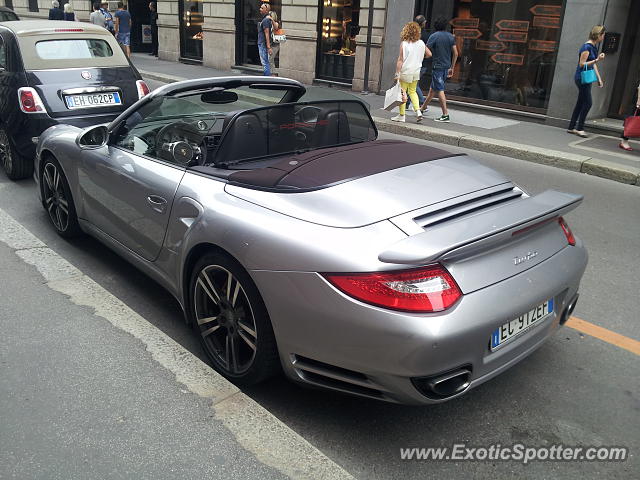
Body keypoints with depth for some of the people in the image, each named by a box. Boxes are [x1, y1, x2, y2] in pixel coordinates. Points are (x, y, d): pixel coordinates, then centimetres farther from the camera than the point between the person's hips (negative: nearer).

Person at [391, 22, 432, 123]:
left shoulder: (404, 44, -12)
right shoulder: (421, 43, 0)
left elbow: (400, 60, -14)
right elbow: (429, 54, 8)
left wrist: (397, 73, -12)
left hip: (405, 72, -5)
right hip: (416, 71, 5)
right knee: (412, 91, 19)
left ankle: (401, 115, 10)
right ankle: (418, 110, 3)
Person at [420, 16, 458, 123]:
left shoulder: (434, 36, -9)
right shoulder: (451, 37, 7)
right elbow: (455, 53, 9)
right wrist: (452, 68, 17)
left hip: (437, 67, -7)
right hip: (447, 67, 7)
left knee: (440, 90, -7)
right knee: (433, 88, 19)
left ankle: (445, 115, -11)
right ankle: (423, 107, 32)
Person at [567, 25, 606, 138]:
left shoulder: (594, 47, 14)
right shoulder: (587, 47, -14)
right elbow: (582, 64, -17)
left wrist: (599, 78, 17)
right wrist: (597, 60, -23)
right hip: (582, 78, -9)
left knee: (580, 103, 10)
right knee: (588, 103, -9)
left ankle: (571, 127, 15)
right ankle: (579, 128, -3)